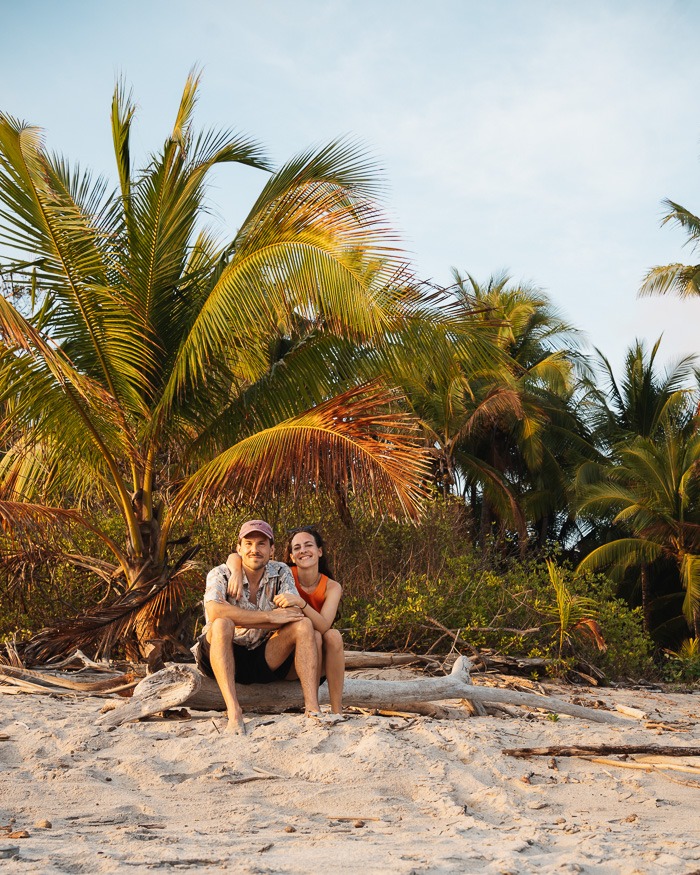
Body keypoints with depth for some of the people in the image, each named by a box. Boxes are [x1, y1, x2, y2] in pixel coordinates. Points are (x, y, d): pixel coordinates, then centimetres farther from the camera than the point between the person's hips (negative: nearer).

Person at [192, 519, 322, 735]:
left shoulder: (281, 573, 2)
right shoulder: (221, 575, -8)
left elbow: (295, 612, -15)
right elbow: (215, 612, -30)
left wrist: (240, 620, -22)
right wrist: (270, 616, -28)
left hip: (265, 661, 3)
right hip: (224, 660, -3)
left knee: (303, 625, -18)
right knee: (221, 624, -33)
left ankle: (312, 709, -30)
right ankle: (234, 712, -42)